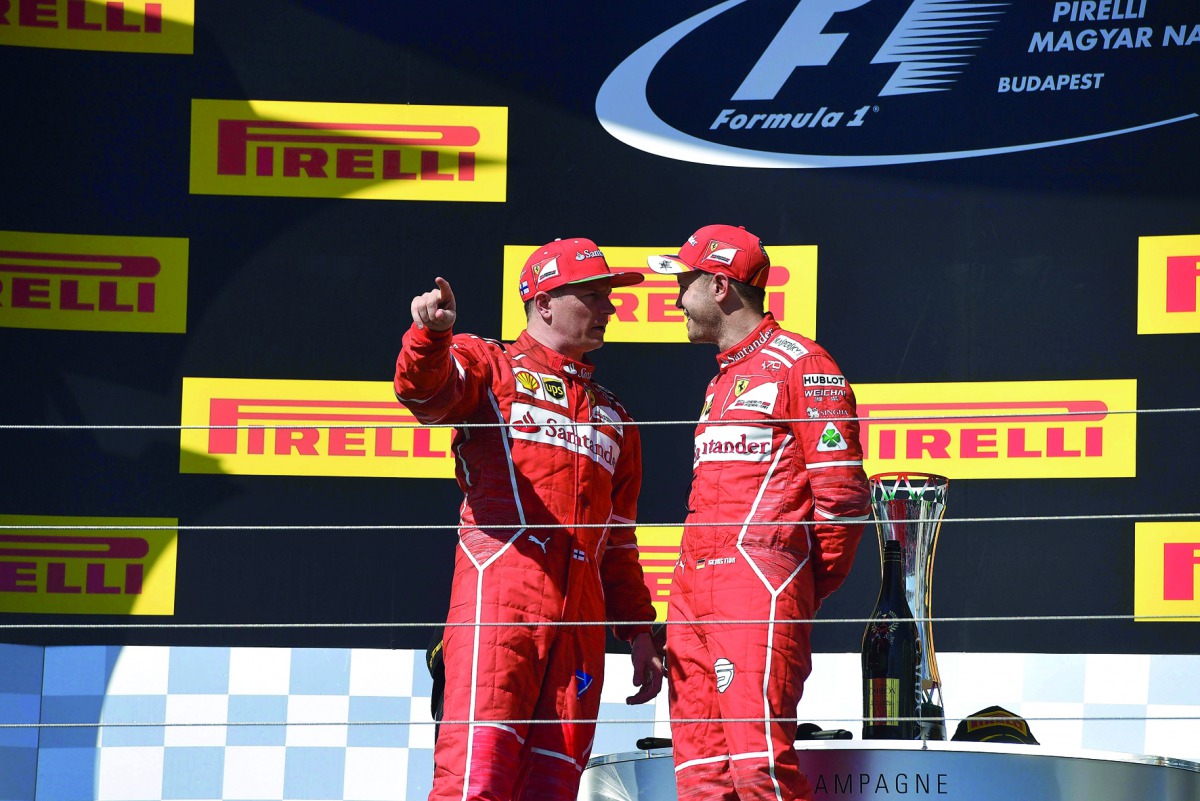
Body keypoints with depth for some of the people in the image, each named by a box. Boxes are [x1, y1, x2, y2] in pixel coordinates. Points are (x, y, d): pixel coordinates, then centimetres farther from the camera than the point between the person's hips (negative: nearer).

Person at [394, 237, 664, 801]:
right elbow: (425, 389, -13)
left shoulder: (612, 416, 29)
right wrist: (430, 335, -35)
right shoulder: (490, 367, 11)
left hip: (581, 615, 6)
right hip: (500, 593, -6)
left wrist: (638, 631, 21)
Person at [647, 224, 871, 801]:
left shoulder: (802, 366, -1)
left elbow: (841, 492, -6)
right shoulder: (721, 382, 27)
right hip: (692, 587, 9)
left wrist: (810, 588, -1)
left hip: (759, 580, -9)